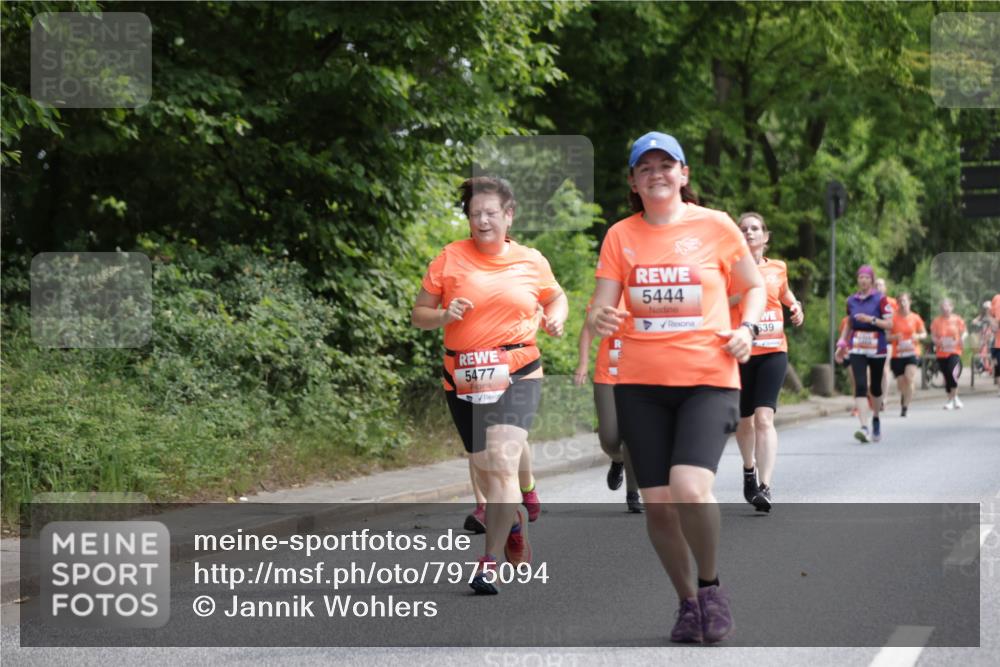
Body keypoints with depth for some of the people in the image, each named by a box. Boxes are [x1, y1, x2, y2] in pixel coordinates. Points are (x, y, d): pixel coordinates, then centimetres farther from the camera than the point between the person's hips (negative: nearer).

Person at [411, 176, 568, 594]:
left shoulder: (531, 262, 5)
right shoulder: (449, 259, 2)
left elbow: (557, 297, 23)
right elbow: (419, 314, 6)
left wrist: (555, 319, 2)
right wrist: (443, 315, -15)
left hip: (517, 375, -2)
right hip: (463, 379, 2)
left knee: (502, 462, -18)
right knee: (485, 468, 11)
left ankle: (489, 562, -16)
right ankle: (514, 522, 42)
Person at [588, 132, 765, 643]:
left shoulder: (715, 226, 2)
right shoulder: (620, 236, 5)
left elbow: (753, 285, 14)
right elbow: (602, 305, 2)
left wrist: (746, 328, -5)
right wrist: (599, 319, -21)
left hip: (708, 378, -2)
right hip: (640, 383, 3)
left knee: (690, 488, -22)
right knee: (657, 501, 2)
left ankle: (710, 586, 4)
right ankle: (688, 601, 24)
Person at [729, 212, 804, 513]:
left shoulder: (778, 268, 10)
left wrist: (795, 307, 12)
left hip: (773, 351, 0)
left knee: (764, 417, -15)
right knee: (744, 420, 11)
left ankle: (765, 487, -22)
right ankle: (749, 469, 40)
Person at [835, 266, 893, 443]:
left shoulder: (880, 299, -2)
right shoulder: (851, 300, 8)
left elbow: (889, 324, -6)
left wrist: (871, 319, -18)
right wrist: (842, 342, 11)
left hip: (877, 349, -1)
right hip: (857, 350, 1)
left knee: (876, 387, 11)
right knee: (860, 387, -14)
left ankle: (876, 419, 37)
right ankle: (864, 428, -23)